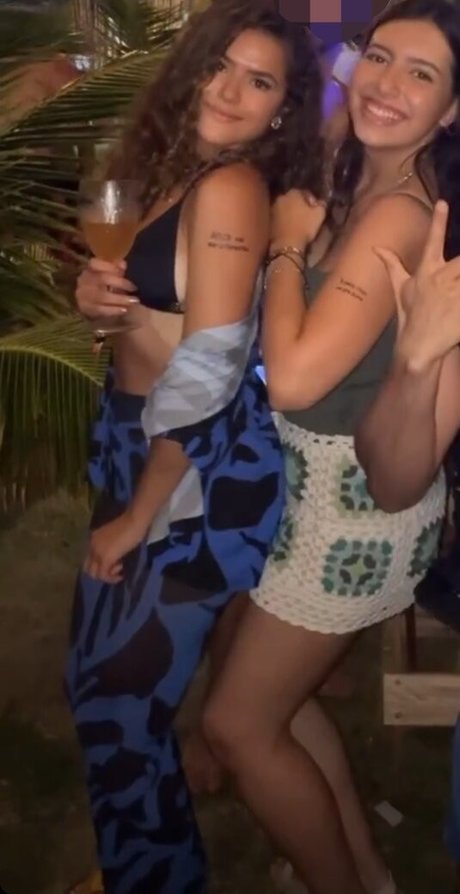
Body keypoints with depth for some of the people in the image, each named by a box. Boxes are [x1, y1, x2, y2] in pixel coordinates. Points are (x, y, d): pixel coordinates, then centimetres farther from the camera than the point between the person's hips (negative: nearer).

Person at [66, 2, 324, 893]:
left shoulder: (229, 190, -21)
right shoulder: (179, 168, 9)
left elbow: (207, 371, -24)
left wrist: (139, 515, -15)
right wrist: (94, 290, -6)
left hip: (201, 470, -9)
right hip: (141, 440, 9)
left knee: (117, 693, 1)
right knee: (103, 665, 20)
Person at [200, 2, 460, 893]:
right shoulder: (359, 187, 6)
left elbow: (293, 377, -32)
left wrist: (287, 242, -17)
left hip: (357, 498, -9)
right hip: (326, 479, 9)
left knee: (237, 722, 5)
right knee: (278, 693, 22)